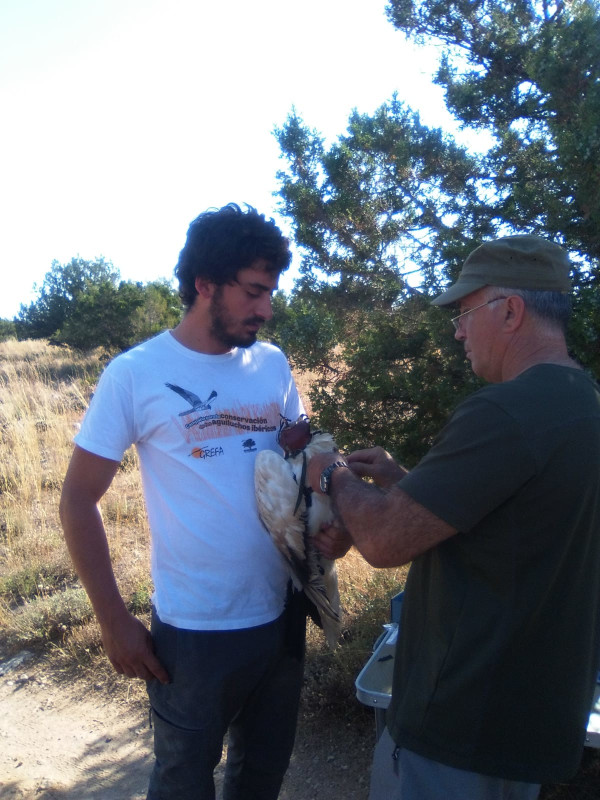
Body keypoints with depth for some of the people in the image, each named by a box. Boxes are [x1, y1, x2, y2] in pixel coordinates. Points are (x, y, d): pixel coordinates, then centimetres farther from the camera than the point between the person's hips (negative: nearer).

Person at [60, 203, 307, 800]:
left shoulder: (273, 364, 0)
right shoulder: (135, 374, -12)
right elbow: (79, 498, -7)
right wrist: (114, 621, -8)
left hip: (281, 617, 4)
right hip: (194, 633, -4)